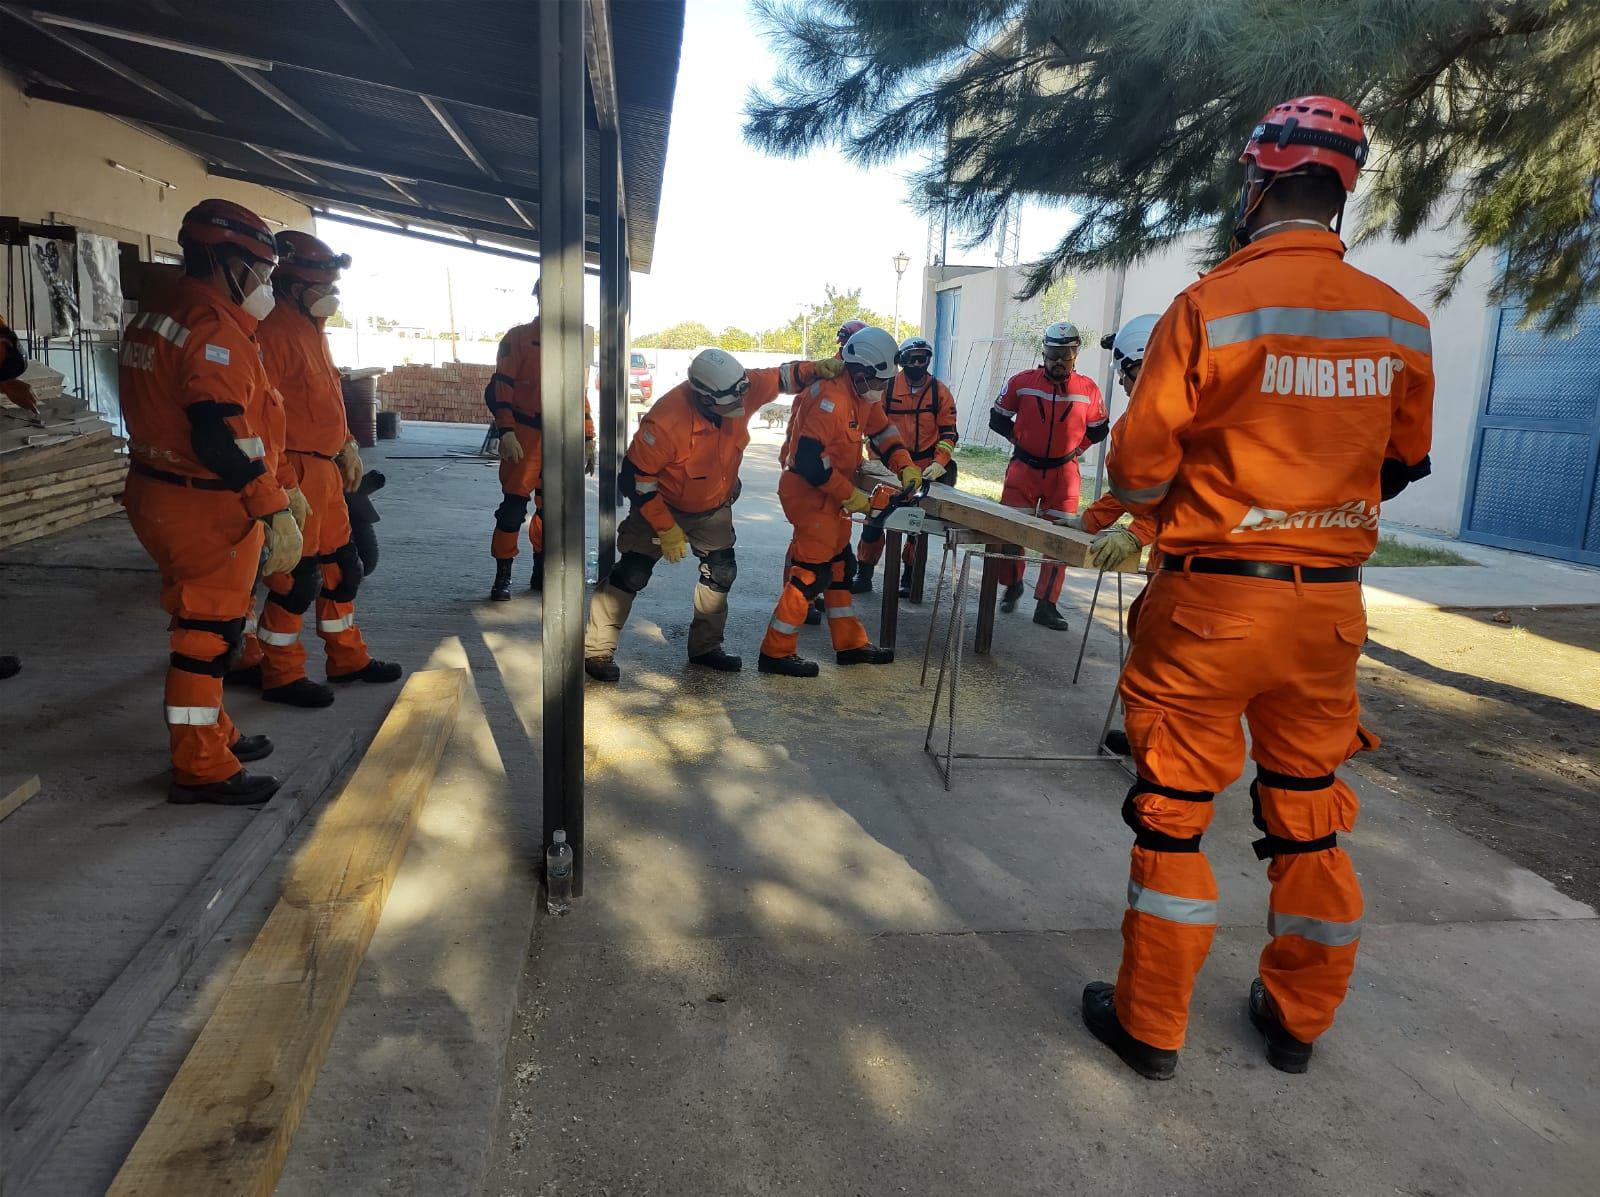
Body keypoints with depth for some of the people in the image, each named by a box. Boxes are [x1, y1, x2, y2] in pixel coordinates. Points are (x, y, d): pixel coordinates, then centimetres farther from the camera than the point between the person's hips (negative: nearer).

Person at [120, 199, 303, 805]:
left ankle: (209, 733, 35)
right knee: (210, 630, -1)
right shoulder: (216, 328, -18)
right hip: (208, 507, -10)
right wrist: (275, 509, -28)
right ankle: (201, 770, 9)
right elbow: (220, 435, -28)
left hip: (156, 494, 10)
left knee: (200, 622, 20)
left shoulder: (151, 317, 14)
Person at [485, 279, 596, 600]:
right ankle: (503, 577, 4)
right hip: (525, 437, -5)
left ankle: (541, 573, 23)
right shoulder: (518, 338, -1)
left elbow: (579, 394, 18)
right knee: (514, 507, -6)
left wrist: (588, 439, 14)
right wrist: (506, 432, -18)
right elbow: (500, 389, -7)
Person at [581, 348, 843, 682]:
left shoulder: (743, 389, -22)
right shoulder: (667, 420, -37)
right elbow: (636, 478, -27)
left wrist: (817, 368, -24)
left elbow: (782, 377, -5)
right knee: (631, 575, -8)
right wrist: (666, 528, -23)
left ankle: (705, 647, 26)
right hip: (661, 505, -6)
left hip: (713, 508, 6)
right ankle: (597, 651, 4)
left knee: (722, 572, 9)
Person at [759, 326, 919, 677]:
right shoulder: (831, 397, -25)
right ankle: (776, 652, 3)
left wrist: (905, 466, 1)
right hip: (808, 491, -10)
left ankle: (850, 643, 27)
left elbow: (882, 431, 18)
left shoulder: (863, 394, 6)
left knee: (839, 564, 16)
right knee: (812, 572, -7)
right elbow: (807, 458, -31)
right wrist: (849, 495, -24)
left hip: (830, 492, 10)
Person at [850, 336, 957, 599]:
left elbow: (948, 433, 0)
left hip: (925, 469, 0)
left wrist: (939, 464, -12)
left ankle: (910, 577, 19)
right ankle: (863, 575, 10)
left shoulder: (940, 392, 0)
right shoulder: (887, 387, 0)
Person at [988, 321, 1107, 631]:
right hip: (1023, 468, 0)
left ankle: (1046, 605, 7)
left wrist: (1075, 449, 3)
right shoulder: (1021, 382, -5)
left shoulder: (1088, 390, -2)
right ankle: (1012, 585, 27)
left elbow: (1098, 428, 12)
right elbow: (997, 417, 7)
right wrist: (1018, 438, -1)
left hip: (1063, 473, 1)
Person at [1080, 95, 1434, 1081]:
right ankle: (1300, 1019, 34)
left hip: (1212, 600, -5)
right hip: (1330, 606, 5)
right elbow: (1402, 465, 13)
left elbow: (1139, 465, -11)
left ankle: (1151, 1023, 21)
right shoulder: (1402, 322, 3)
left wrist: (1145, 498, 11)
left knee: (1175, 809, 8)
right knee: (1310, 813, 18)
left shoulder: (1210, 305, -13)